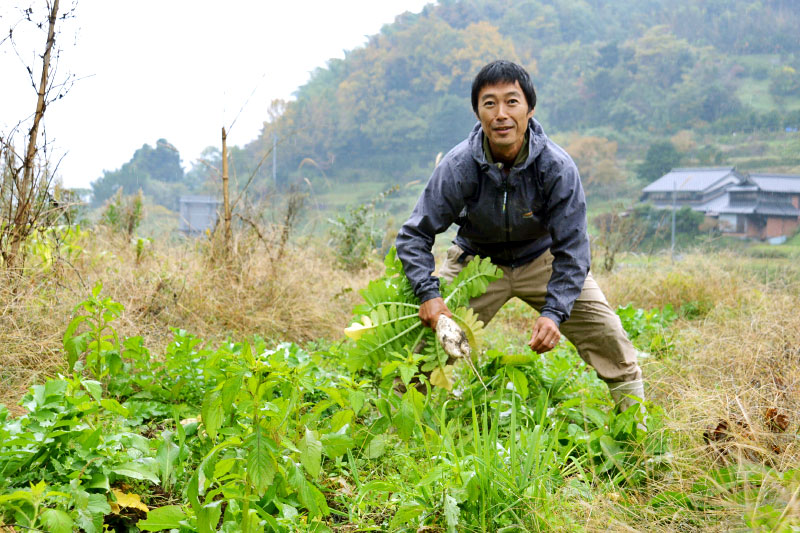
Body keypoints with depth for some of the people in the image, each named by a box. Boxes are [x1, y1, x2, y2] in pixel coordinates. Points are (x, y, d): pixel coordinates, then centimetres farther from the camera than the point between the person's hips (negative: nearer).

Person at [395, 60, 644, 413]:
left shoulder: (557, 167, -27)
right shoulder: (458, 166, -27)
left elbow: (571, 248, -21)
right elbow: (415, 234, -18)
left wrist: (554, 312, -33)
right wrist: (428, 294, -33)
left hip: (543, 259, 1)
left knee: (610, 340, -6)